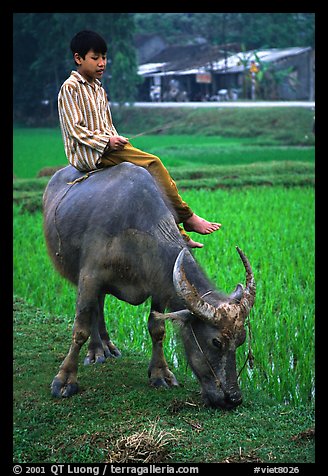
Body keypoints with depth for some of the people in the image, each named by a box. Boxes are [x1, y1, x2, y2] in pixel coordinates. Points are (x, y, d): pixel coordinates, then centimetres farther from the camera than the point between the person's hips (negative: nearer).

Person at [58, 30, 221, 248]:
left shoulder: (98, 89, 19)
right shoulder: (70, 88, -6)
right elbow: (75, 129, -13)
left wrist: (117, 140, 2)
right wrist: (107, 141, -19)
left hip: (107, 146, 8)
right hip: (88, 151, -8)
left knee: (154, 171, -7)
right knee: (153, 164, -21)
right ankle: (187, 219, -14)